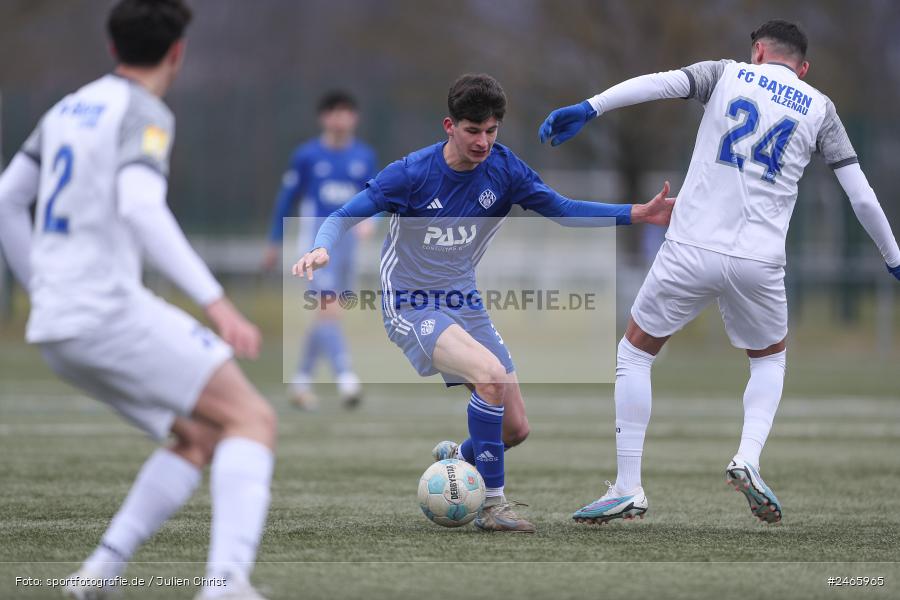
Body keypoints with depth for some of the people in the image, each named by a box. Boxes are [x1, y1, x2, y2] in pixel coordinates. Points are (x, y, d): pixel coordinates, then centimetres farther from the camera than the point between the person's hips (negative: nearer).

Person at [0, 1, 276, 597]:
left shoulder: (70, 108, 19)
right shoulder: (145, 115, -8)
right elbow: (141, 209, -25)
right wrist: (217, 302, -29)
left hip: (57, 332, 9)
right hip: (112, 312, -9)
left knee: (198, 440, 18)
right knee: (253, 418, -6)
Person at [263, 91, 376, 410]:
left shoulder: (364, 156, 6)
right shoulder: (307, 156, -3)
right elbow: (287, 197, 6)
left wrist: (368, 219, -10)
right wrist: (274, 243, 12)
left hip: (347, 240, 4)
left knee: (324, 317, 11)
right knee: (329, 310, -19)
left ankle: (301, 381, 26)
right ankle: (345, 378, -27)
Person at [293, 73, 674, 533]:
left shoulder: (503, 168, -5)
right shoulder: (412, 173, -18)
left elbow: (561, 210, 2)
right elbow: (344, 216, -16)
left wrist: (639, 214, -8)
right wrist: (321, 249, -39)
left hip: (464, 303, 6)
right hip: (412, 306, -6)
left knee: (515, 429, 1)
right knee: (490, 372, -32)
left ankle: (454, 459, 36)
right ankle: (492, 504, -22)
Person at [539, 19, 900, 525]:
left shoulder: (727, 73, 10)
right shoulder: (820, 108, 13)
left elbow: (661, 82, -10)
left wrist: (588, 109, -18)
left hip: (692, 251, -1)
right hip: (760, 264, 1)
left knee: (635, 353, 17)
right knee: (770, 358, 28)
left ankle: (628, 488, 8)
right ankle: (749, 459, 3)